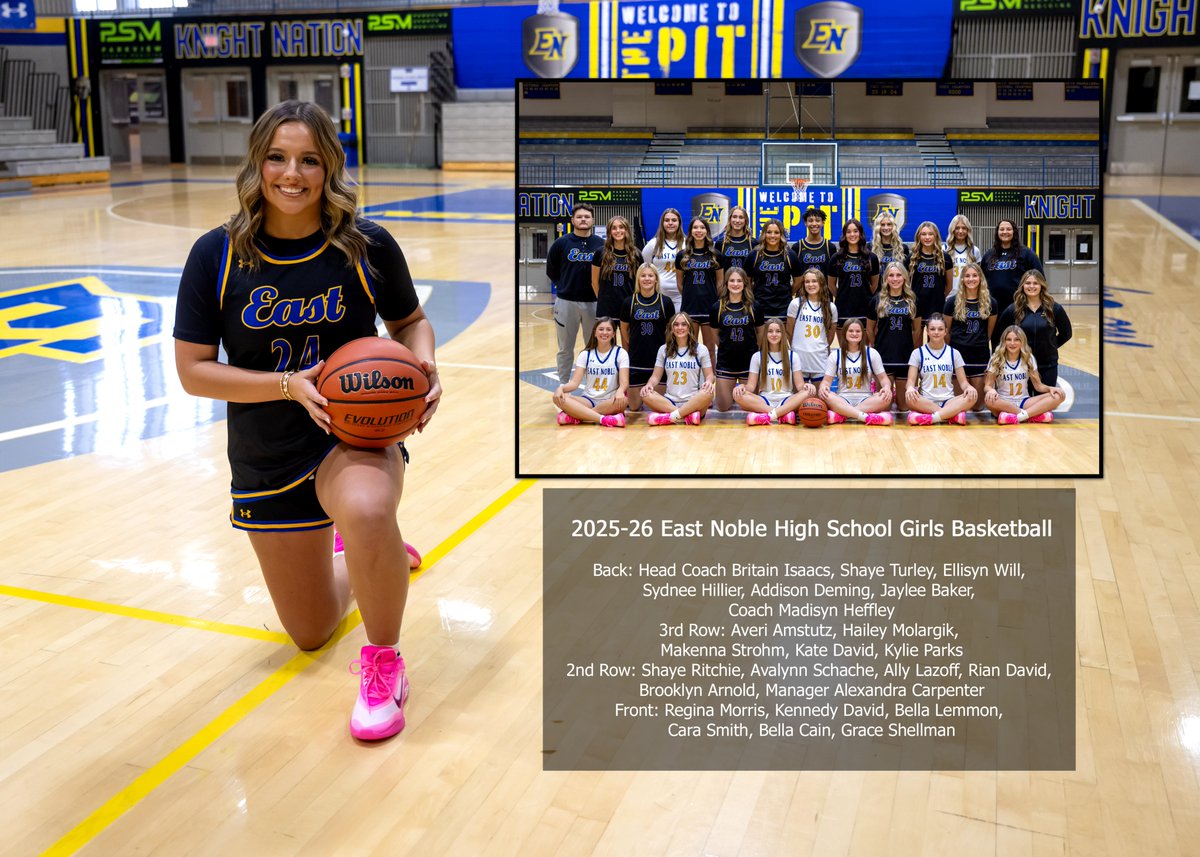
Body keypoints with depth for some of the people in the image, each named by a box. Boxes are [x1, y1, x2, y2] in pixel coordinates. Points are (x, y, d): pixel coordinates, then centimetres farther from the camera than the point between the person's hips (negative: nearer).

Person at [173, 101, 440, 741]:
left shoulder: (367, 246, -10)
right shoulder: (216, 256, -9)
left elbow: (410, 321, 7)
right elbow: (194, 371, -8)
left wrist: (424, 364, -16)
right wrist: (290, 384, -21)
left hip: (357, 435, -2)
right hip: (266, 463, 2)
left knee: (366, 511, -41)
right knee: (311, 635, 14)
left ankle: (383, 663, -13)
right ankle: (362, 559, 50)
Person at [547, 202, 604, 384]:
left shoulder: (601, 244, 0)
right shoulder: (561, 243, -2)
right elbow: (551, 270, 9)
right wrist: (564, 286, 7)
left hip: (593, 302, 1)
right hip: (566, 302, -1)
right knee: (565, 349, 8)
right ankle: (563, 386, 18)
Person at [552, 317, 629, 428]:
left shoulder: (620, 353, 3)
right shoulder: (585, 354, 9)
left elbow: (624, 382, -8)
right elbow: (575, 382, 1)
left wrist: (620, 391, -33)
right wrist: (561, 388, -22)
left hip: (610, 402, -2)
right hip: (589, 400, 2)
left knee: (623, 400, -38)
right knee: (558, 397, -26)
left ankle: (575, 416, -31)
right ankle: (604, 419, -39)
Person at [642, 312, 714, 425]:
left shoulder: (700, 349, 8)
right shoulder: (664, 349, 12)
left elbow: (709, 375, 7)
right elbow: (656, 376, 10)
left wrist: (708, 382, -18)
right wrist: (649, 385, -14)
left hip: (693, 402, -2)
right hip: (669, 402, 2)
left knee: (708, 393, -35)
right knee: (646, 394, -28)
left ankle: (671, 417, -36)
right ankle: (688, 416, -34)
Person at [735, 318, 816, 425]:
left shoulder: (792, 356, 10)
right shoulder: (757, 356, 9)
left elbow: (799, 385, 3)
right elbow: (751, 386, 2)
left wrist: (806, 385, -22)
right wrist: (742, 386, -22)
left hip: (787, 402, 0)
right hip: (764, 402, 0)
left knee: (809, 392, -30)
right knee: (738, 395, -30)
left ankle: (768, 416, -39)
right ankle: (784, 415, -36)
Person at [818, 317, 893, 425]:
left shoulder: (871, 353, 7)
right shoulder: (835, 355, 7)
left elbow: (883, 378, 7)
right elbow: (827, 380, 4)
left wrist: (887, 387, -18)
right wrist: (823, 387, -22)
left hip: (865, 400, 1)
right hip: (842, 401, -1)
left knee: (886, 398, -31)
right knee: (825, 395, -33)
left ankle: (841, 415, -35)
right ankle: (864, 416, -43)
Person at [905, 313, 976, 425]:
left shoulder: (954, 353, 11)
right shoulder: (918, 353, 7)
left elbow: (963, 381, 8)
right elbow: (911, 380, 0)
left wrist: (969, 387, -17)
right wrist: (910, 388, -26)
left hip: (948, 402, 2)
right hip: (925, 402, -2)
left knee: (972, 396, -28)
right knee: (910, 398, -36)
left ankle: (932, 417, -36)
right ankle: (953, 415, -30)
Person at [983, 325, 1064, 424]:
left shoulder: (1028, 358, 6)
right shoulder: (996, 359, -1)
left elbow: (1038, 385, 7)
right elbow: (987, 385, -5)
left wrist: (1050, 388, -15)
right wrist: (991, 390, -30)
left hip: (1024, 402, 3)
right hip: (1004, 404, -3)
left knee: (1059, 396, -19)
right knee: (989, 399, -39)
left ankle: (1021, 416, -33)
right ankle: (1034, 415, -31)